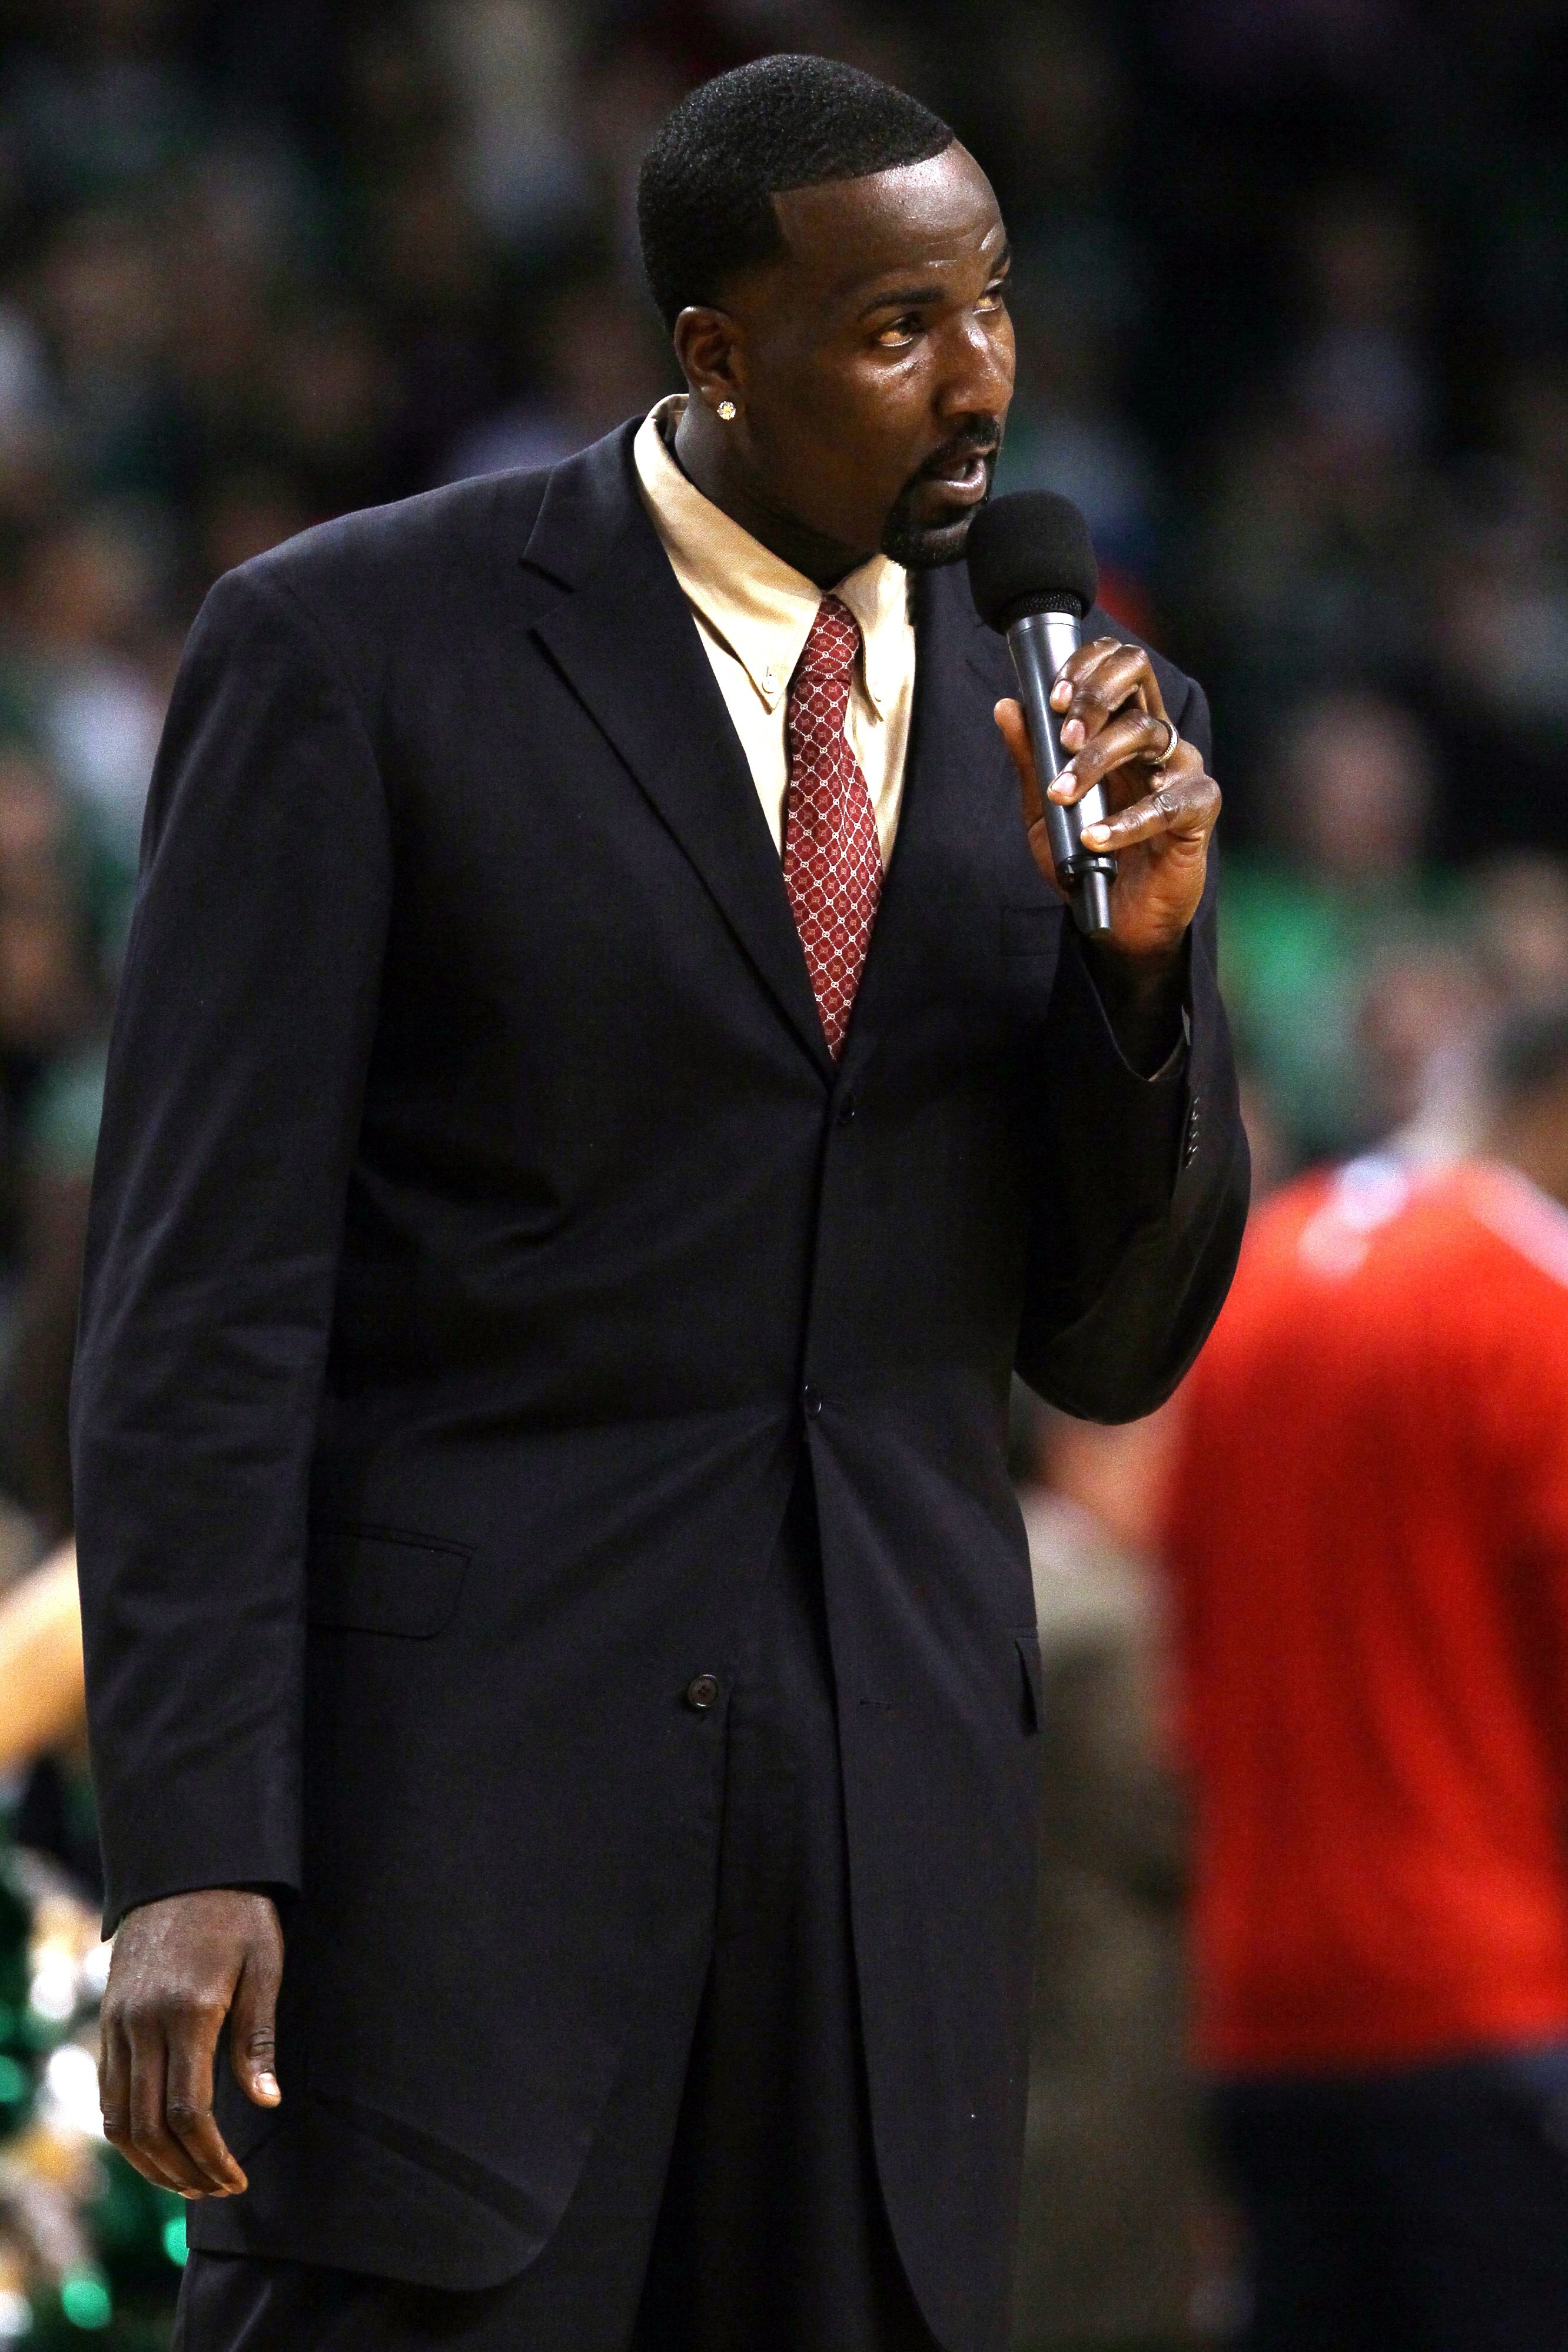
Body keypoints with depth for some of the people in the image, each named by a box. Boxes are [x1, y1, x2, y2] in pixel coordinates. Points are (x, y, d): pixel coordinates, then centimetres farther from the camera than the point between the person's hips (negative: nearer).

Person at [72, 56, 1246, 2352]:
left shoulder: (1065, 716, 10)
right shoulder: (353, 650, -4)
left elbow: (1118, 1349, 13)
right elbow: (205, 1285, -6)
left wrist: (1144, 950, -5)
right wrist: (192, 1849, -14)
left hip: (900, 1800, 4)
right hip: (460, 1775, -4)